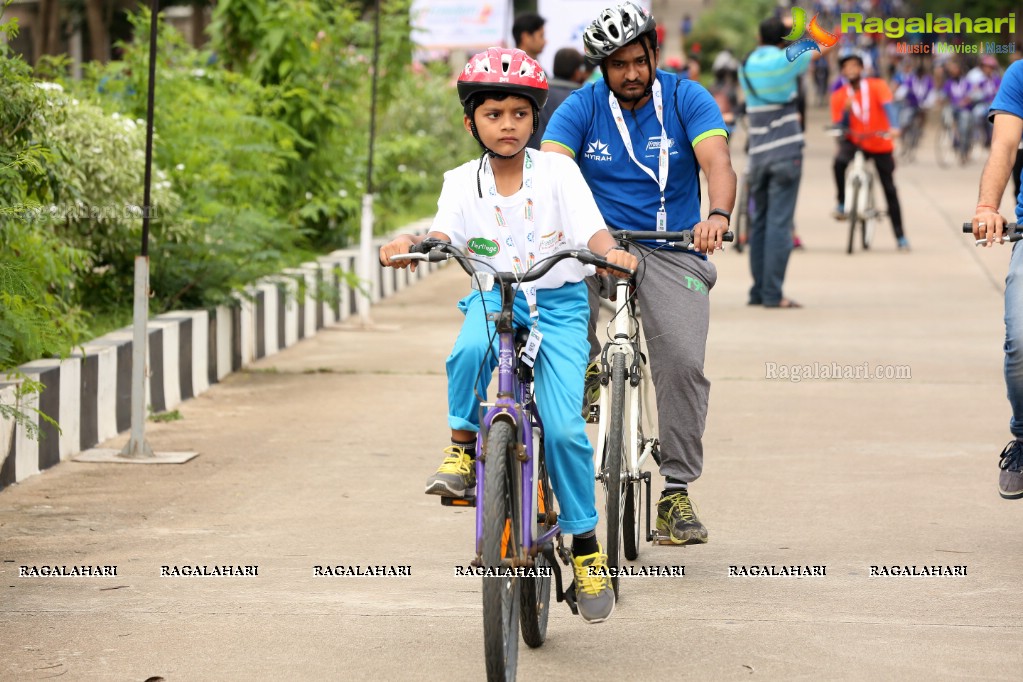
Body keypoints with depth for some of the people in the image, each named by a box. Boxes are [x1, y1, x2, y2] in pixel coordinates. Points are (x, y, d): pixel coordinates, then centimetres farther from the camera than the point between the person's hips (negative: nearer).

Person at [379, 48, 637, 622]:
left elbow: (593, 230, -16)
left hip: (558, 301, -1)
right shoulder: (462, 182, 0)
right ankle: (463, 445, -12)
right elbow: (444, 236, -14)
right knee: (471, 350, -37)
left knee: (565, 428, -14)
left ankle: (586, 543, 3)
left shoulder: (557, 172, -6)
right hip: (494, 296, 1)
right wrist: (410, 245, -36)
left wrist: (611, 251, -38)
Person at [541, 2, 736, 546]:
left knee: (683, 361, -19)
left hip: (672, 250, -1)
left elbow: (717, 161, -16)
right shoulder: (581, 108, 1)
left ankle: (677, 493, -9)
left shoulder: (686, 99, -2)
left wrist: (718, 215, -37)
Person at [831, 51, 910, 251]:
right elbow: (839, 127, -4)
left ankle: (900, 237, 12)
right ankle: (841, 204, -16)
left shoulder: (877, 86, -6)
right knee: (840, 161, -34)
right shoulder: (839, 96, -1)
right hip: (855, 142, 1)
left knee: (890, 190, 3)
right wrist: (846, 110, -24)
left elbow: (888, 106, -23)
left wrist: (894, 127, -43)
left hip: (880, 145, -1)